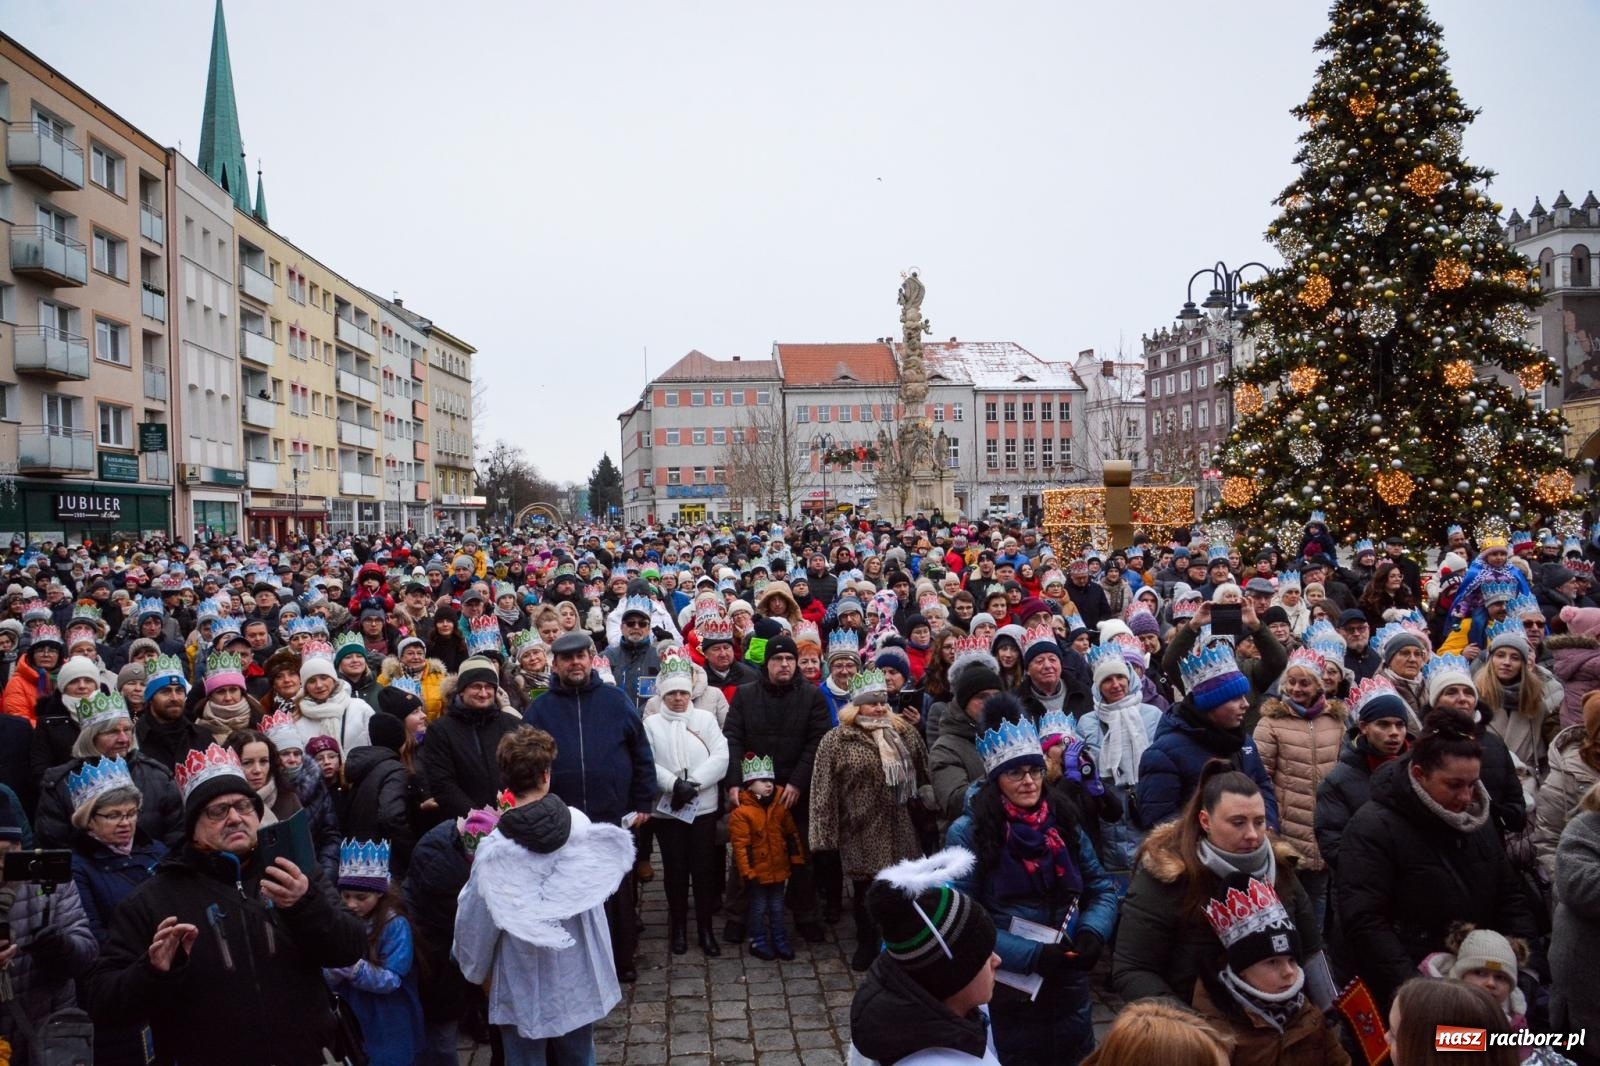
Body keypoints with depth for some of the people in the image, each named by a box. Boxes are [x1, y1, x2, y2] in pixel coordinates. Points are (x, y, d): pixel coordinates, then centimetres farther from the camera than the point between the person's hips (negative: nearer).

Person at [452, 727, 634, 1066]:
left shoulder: (494, 849, -22)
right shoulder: (580, 824, -16)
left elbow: (476, 921, -11)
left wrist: (475, 970, 7)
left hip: (524, 983, -2)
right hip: (577, 973, 3)